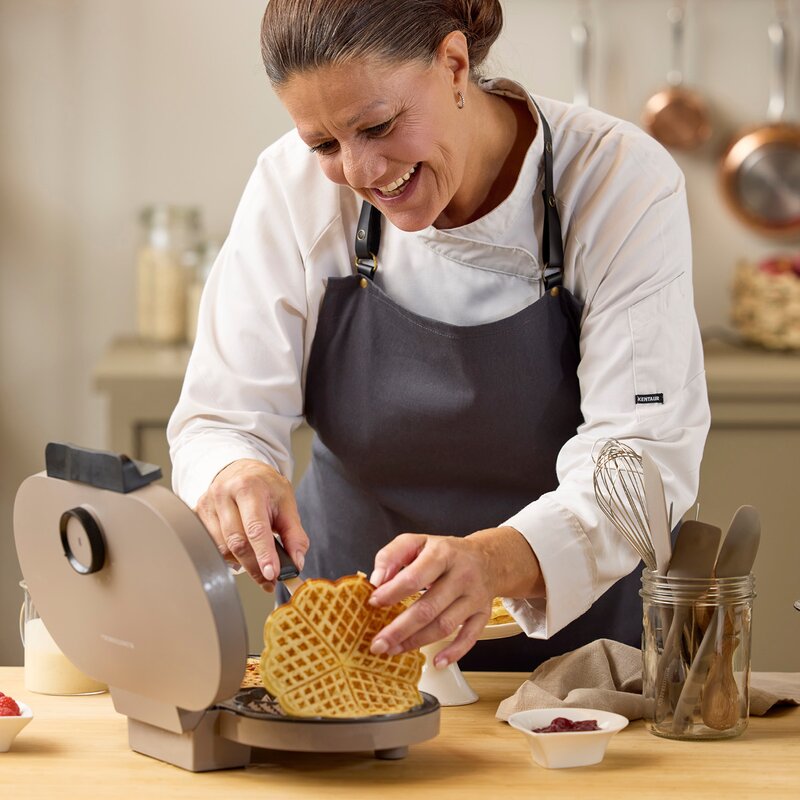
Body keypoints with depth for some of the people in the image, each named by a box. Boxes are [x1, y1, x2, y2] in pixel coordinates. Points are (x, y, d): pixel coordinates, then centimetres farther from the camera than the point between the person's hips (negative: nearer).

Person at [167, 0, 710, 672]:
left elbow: (641, 462, -23)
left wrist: (496, 560, -43)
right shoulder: (293, 187, -9)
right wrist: (234, 476, -33)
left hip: (570, 637, -1)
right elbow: (222, 421, -8)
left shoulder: (623, 184, -16)